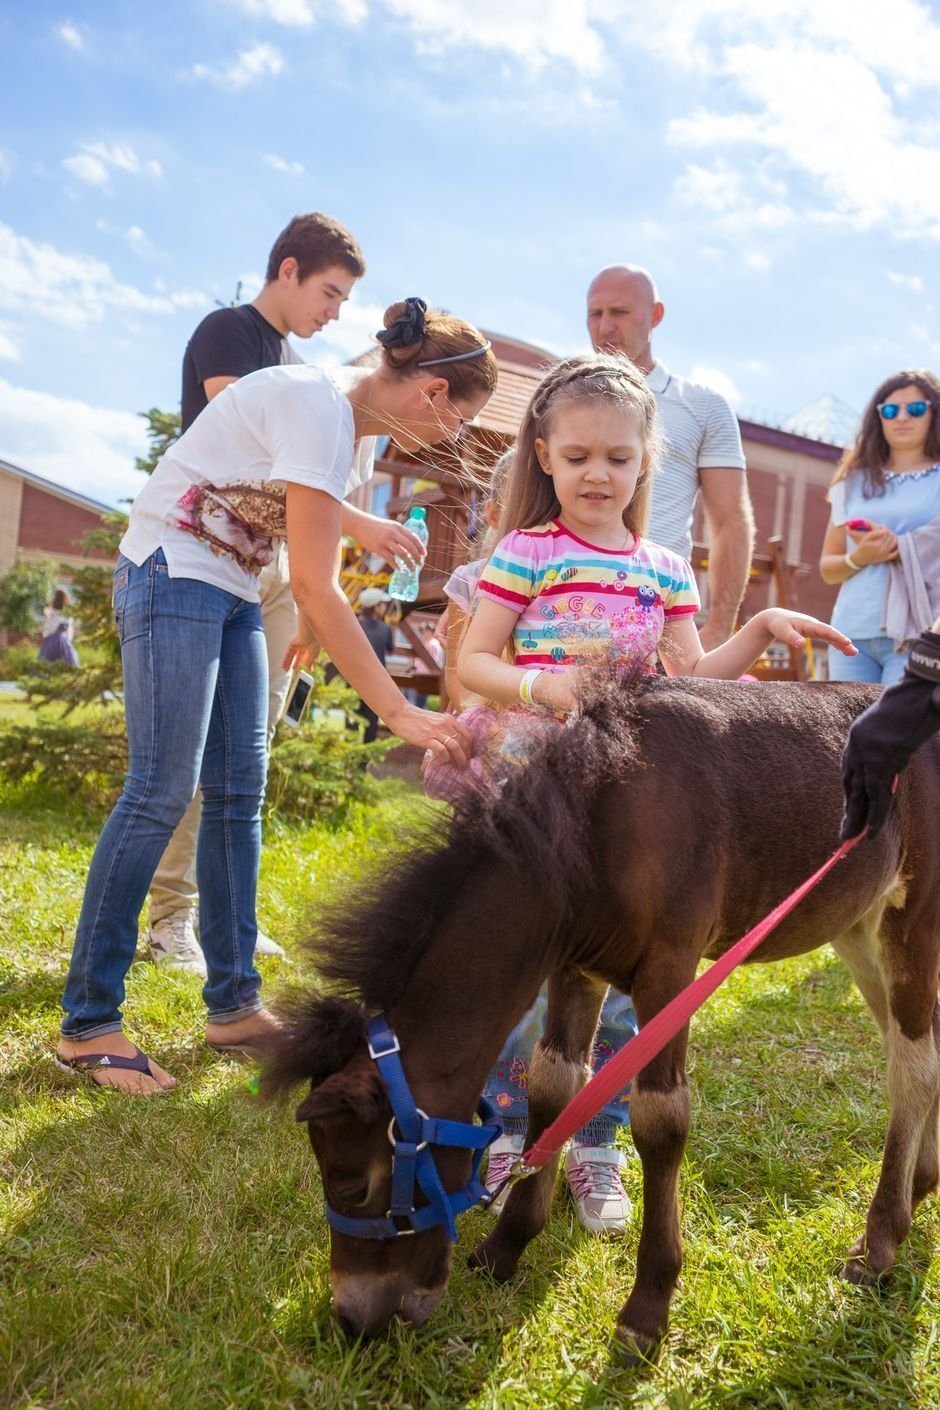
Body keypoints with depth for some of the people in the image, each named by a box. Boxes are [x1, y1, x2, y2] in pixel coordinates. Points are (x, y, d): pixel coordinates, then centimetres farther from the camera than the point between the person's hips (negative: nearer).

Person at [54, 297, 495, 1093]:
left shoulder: (364, 423, 5)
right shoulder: (318, 408, -24)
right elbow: (317, 586, -29)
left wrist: (313, 621, 15)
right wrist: (399, 712, -29)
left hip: (233, 593, 9)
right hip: (171, 573, -9)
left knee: (239, 790, 4)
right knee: (162, 790, -12)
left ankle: (235, 1007, 11)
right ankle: (88, 1023, -2)